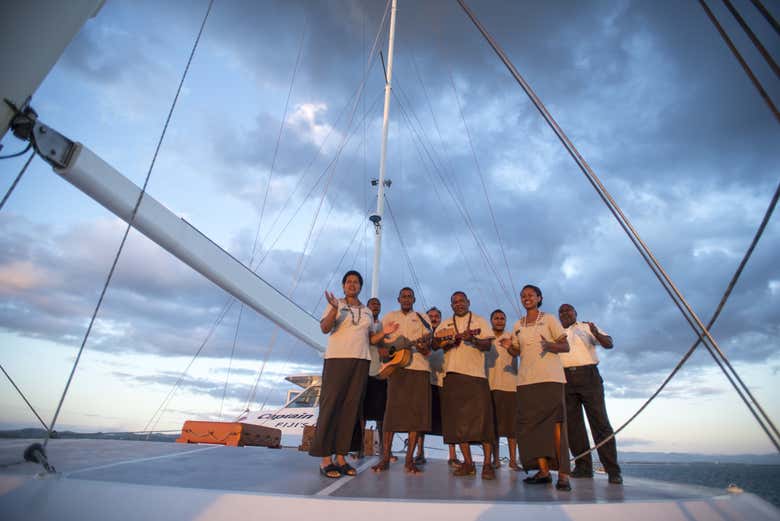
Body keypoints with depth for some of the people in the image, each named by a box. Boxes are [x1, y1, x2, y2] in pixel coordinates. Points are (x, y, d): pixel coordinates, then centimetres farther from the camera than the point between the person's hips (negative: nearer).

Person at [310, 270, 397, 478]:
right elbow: (324, 328, -8)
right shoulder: (336, 304, 6)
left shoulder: (367, 311, 19)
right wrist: (334, 309, -25)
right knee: (331, 404, -7)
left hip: (361, 361, 5)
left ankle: (340, 457, 9)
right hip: (337, 359, -4)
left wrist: (383, 332, 2)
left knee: (351, 407, 2)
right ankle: (325, 459, -2)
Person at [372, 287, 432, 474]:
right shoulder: (390, 316, 16)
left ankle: (409, 460, 4)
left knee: (417, 412, -3)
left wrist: (424, 347, -12)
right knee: (393, 409, -7)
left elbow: (427, 349, 11)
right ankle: (385, 458, -1)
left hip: (420, 367, 1)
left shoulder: (422, 318, 17)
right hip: (398, 366, -1)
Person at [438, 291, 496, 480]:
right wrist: (452, 339, -12)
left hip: (476, 374, -2)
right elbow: (436, 343, 6)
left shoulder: (480, 321, 12)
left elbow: (487, 345, 3)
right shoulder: (445, 324, 18)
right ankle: (468, 463, 11)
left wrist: (472, 339, -16)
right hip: (453, 374, 3)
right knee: (458, 419, 2)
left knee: (482, 417, -7)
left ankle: (488, 464, 0)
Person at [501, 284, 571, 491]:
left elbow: (565, 346, 2)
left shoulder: (549, 319, 5)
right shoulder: (518, 325, 16)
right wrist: (509, 347, -1)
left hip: (550, 377, -4)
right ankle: (543, 471, 7)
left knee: (555, 423, -9)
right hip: (526, 379, 4)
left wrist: (549, 345, -19)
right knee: (532, 423, 0)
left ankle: (563, 474, -4)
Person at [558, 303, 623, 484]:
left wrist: (596, 333, -19)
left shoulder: (587, 327, 13)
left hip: (588, 376, -3)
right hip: (565, 380, 3)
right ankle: (584, 467, 9)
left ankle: (613, 470, -4)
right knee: (573, 424, 2)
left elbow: (609, 344, 1)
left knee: (600, 422, -7)